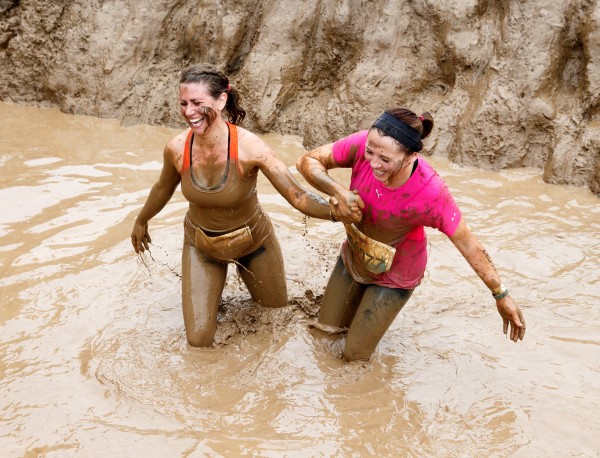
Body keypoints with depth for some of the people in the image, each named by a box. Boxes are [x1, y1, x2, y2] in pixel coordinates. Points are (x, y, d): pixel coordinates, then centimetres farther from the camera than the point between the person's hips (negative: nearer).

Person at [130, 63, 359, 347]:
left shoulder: (249, 147, -33)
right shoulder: (177, 148, -24)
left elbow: (298, 196, -35)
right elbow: (163, 188, -1)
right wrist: (141, 222, 17)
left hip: (252, 240, -1)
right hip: (201, 246, 1)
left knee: (276, 305, 23)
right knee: (199, 340, 2)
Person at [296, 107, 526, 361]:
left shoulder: (431, 193, -39)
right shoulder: (364, 145, -31)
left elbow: (468, 244, -25)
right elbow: (307, 161, -21)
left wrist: (501, 295, -16)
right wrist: (338, 191, -40)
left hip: (393, 274, -3)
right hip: (354, 254, 4)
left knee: (354, 354, 11)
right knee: (327, 328, 21)